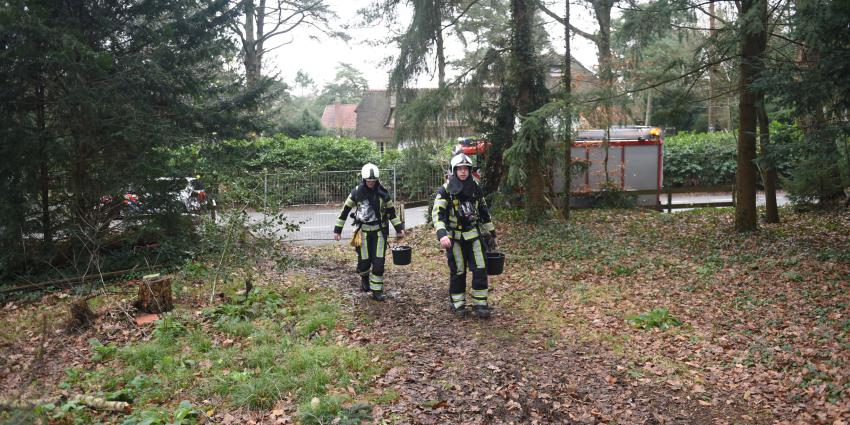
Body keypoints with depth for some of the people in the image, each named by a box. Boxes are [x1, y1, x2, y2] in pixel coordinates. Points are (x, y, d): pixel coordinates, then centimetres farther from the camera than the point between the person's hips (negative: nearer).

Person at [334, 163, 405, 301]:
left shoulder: (383, 193, -1)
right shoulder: (357, 192, -5)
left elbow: (391, 211, 9)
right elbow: (345, 210, 1)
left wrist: (399, 228, 5)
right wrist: (337, 230, 1)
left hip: (379, 231, 1)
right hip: (363, 231, -1)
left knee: (378, 262, -3)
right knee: (364, 261, 1)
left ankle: (377, 291, 8)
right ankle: (364, 277, 35)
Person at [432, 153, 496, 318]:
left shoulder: (475, 189, 4)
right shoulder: (445, 190, -10)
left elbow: (484, 213, 15)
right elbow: (437, 214, -19)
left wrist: (491, 233, 17)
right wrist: (442, 235, -33)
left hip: (473, 235, 3)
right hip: (454, 237, -3)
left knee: (480, 269, -2)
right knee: (457, 272, 4)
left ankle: (480, 304, 8)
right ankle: (457, 305, 18)